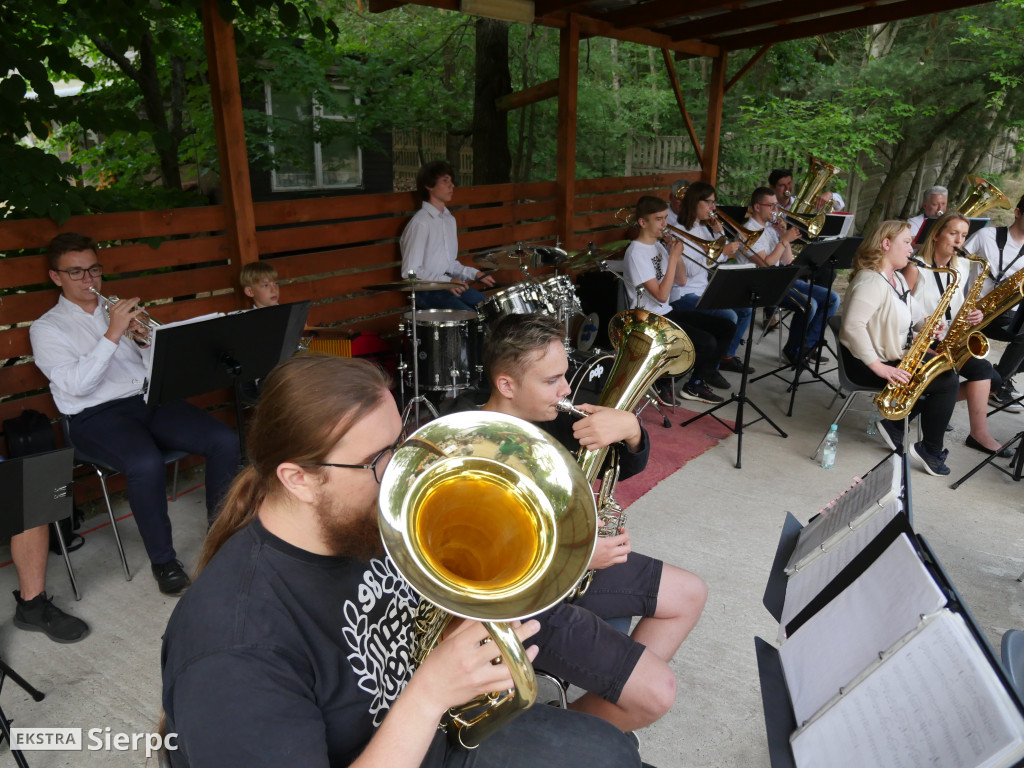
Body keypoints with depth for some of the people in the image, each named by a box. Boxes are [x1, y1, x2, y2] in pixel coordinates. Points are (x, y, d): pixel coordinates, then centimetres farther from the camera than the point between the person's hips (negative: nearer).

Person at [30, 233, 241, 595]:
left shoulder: (120, 309, 18)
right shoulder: (46, 328, 4)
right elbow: (77, 385, -13)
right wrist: (113, 334, -19)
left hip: (150, 400, 5)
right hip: (97, 416, -4)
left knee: (224, 440, -20)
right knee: (146, 463, -37)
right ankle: (163, 561, -16)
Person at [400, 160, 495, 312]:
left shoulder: (449, 219, 13)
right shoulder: (419, 223, -15)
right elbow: (410, 272, -17)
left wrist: (475, 274, 5)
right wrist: (446, 281, -25)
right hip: (427, 291, -8)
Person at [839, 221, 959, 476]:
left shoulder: (898, 279, 12)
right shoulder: (871, 281, -21)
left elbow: (913, 313, 19)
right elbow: (853, 325, -31)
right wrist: (879, 367, -31)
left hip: (896, 356, 10)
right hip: (866, 363, -10)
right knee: (948, 381, -11)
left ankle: (895, 424, 10)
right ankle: (931, 450, 4)